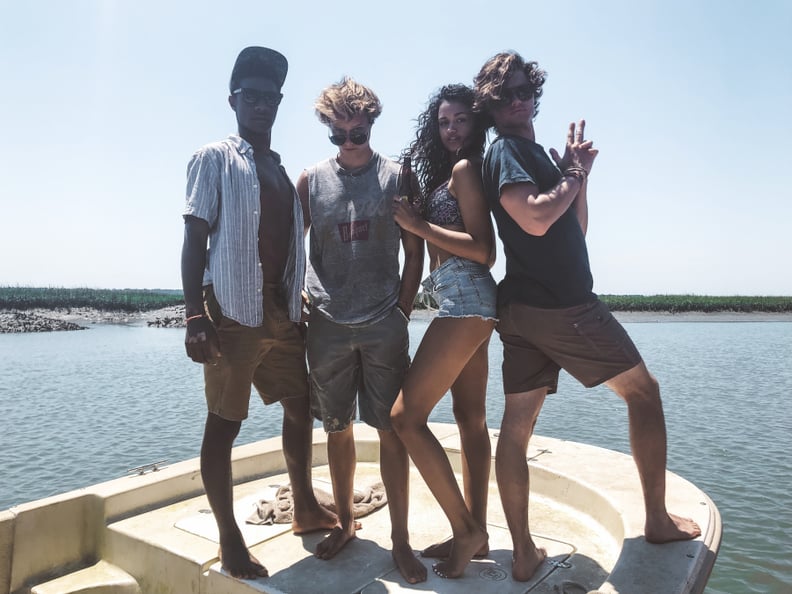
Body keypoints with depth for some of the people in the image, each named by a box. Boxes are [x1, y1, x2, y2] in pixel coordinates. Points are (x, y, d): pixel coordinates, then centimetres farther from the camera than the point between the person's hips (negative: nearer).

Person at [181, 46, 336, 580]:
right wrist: (196, 318, -16)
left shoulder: (283, 171, 18)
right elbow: (195, 239, -7)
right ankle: (230, 540, 15)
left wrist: (299, 307, 15)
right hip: (233, 315, -7)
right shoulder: (216, 158, 0)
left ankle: (306, 509, 30)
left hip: (282, 316, 7)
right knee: (224, 425, 1)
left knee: (301, 406, 13)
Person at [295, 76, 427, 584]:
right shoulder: (312, 179, 7)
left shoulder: (396, 176, 4)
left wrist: (401, 313, -1)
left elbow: (415, 253, 4)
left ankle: (400, 539, 14)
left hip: (384, 326, -1)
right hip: (328, 325, 2)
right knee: (338, 428, 11)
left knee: (392, 430, 0)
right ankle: (346, 522, 30)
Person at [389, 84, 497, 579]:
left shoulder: (464, 168, -5)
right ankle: (476, 533, 21)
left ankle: (465, 528, 1)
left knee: (406, 415, -10)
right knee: (471, 419, 11)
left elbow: (484, 250, -14)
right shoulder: (449, 172, 22)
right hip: (468, 302, 10)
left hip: (464, 296, -10)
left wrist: (418, 225, -11)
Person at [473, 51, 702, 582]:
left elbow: (576, 228, 24)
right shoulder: (506, 150, -6)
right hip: (562, 305, -8)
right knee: (644, 391, 9)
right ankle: (658, 519, 21)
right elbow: (536, 220, -22)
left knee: (517, 424, 3)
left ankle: (524, 554, 12)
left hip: (523, 309, 8)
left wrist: (579, 174, 11)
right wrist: (573, 175, -6)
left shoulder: (533, 152, 21)